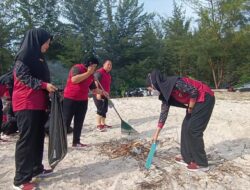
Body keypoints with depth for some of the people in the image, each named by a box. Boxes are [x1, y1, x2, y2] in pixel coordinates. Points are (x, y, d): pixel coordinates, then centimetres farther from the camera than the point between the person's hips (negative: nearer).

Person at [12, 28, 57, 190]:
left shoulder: (38, 57, 20)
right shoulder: (24, 56, -8)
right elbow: (23, 76, -17)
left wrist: (50, 89, 12)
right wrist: (44, 85, -22)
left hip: (39, 104, 9)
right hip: (26, 105, -9)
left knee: (38, 137, 14)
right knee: (26, 139, -8)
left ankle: (36, 168, 26)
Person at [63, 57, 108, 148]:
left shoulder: (91, 75, 14)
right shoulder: (77, 68, -9)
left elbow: (93, 88, 19)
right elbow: (74, 80, -28)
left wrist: (101, 92, 0)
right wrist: (88, 72, -21)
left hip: (83, 101, 7)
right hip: (70, 99, -7)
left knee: (79, 123, 9)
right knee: (66, 122, -2)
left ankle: (76, 142, 17)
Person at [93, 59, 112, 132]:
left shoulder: (108, 74, 16)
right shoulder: (99, 72, -13)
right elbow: (96, 83, -23)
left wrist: (108, 93, 25)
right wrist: (98, 93, -30)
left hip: (105, 94, 9)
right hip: (99, 94, -9)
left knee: (104, 110, 12)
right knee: (100, 109, -10)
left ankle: (103, 124, 21)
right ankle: (99, 125, -5)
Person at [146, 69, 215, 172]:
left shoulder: (175, 82, -24)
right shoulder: (165, 92, 3)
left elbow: (194, 92, -25)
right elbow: (164, 112, 6)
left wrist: (190, 108, -10)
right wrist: (156, 133, 8)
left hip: (205, 99, -9)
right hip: (197, 101, 9)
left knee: (194, 130, -7)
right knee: (186, 127, 9)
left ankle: (201, 163, 4)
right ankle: (188, 158, 20)